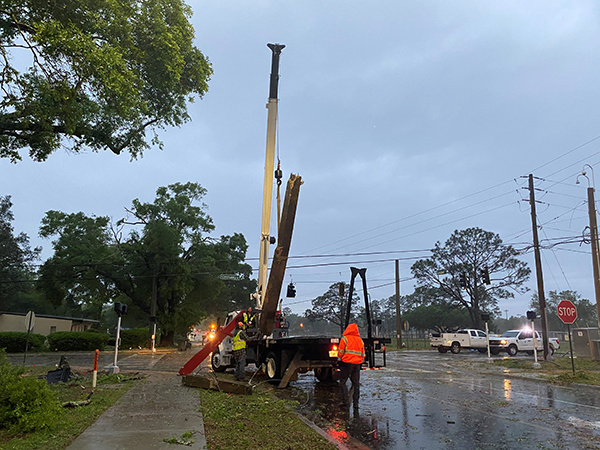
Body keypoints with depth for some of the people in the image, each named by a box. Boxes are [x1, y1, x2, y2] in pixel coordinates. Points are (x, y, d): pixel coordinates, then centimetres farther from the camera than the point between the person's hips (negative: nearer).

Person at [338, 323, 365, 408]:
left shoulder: (345, 338, -5)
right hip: (357, 364, 5)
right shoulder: (360, 340, 11)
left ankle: (346, 400, -4)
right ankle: (356, 403, 11)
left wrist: (341, 358, 15)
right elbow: (363, 355, 14)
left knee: (342, 382, 5)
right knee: (356, 383, 11)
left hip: (347, 363, -5)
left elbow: (340, 353, -5)